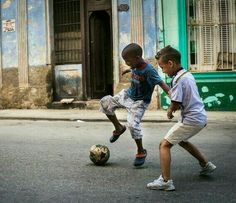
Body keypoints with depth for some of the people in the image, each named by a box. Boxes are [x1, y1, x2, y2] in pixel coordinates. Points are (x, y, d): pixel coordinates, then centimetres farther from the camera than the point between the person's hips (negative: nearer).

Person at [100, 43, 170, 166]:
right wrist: (129, 70, 40)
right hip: (127, 95, 8)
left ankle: (141, 152, 2)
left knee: (133, 124, -20)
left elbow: (161, 83, -30)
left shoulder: (148, 70, -28)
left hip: (139, 102, -8)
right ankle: (119, 128, 19)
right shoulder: (135, 66, -5)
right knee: (105, 102, 2)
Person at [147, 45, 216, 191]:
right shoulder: (188, 74, 10)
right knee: (181, 140, 33)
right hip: (201, 117, 10)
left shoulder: (178, 80, -20)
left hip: (191, 120, -10)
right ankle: (206, 165, 41)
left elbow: (175, 103, -22)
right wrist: (174, 107, 6)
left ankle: (165, 180, -14)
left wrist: (170, 110, 0)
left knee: (164, 144, -7)